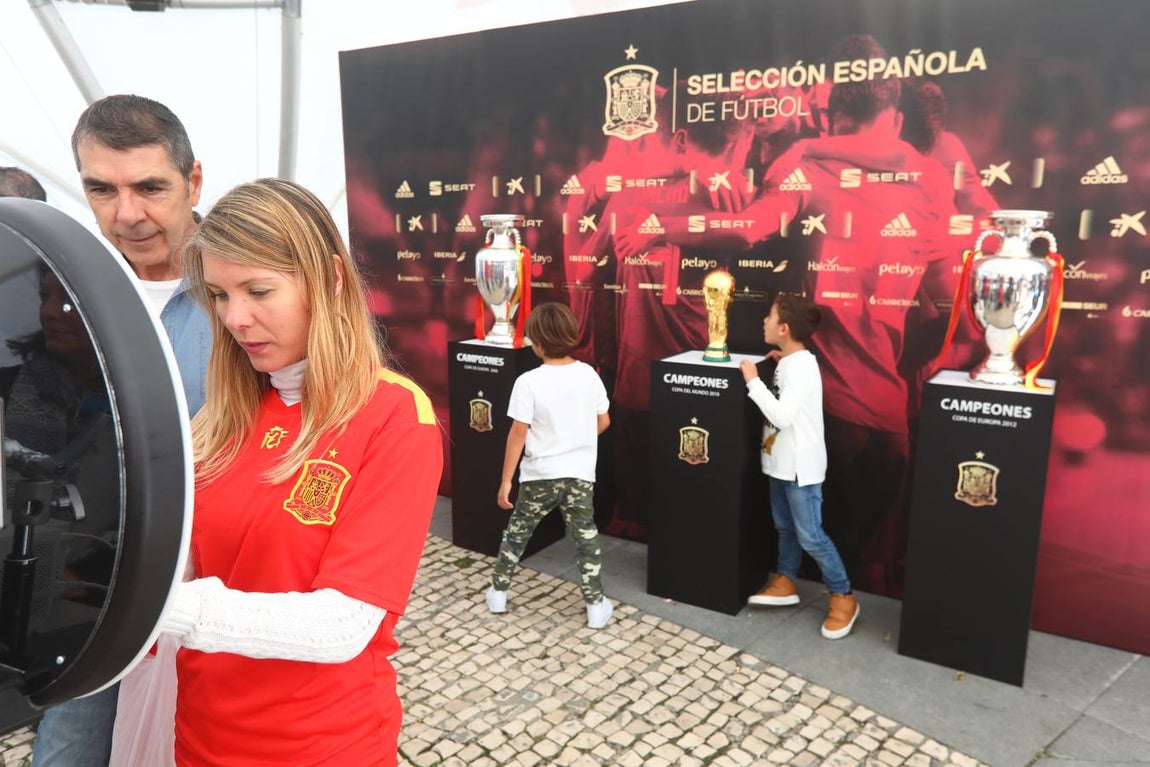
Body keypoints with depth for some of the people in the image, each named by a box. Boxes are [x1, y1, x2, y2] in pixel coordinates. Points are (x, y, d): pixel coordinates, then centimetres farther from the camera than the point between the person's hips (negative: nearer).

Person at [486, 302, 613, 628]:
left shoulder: (529, 382, -16)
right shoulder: (589, 374, -3)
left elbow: (518, 434, -15)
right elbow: (603, 422, 6)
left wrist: (505, 480, -8)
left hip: (539, 476, -2)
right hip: (580, 474, 3)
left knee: (516, 533, 17)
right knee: (585, 538, 12)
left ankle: (498, 592, 29)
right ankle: (596, 605, 17)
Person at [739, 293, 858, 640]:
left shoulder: (799, 366, -24)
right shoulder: (790, 363, 5)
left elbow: (782, 416, -32)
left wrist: (753, 380, -25)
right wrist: (781, 361, 8)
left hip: (800, 466, -9)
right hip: (782, 462, 9)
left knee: (810, 536, 0)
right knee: (785, 527, 20)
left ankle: (843, 598, 14)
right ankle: (784, 583, 35)